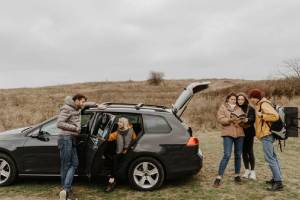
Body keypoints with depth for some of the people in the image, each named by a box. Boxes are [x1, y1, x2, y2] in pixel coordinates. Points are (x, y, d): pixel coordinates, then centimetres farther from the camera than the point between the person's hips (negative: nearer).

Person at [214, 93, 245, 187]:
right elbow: (220, 119, -7)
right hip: (228, 134, -4)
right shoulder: (223, 107, 6)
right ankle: (219, 177, -10)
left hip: (239, 134, 5)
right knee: (227, 155, -13)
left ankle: (237, 175, 23)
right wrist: (230, 120, -23)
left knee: (238, 155, 9)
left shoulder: (239, 108, 17)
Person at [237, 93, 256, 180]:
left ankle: (252, 171, 7)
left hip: (249, 132, -3)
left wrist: (247, 120, -38)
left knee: (250, 151, -5)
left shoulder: (250, 108, -5)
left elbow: (252, 119, -18)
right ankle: (247, 170, 20)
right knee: (244, 151, 8)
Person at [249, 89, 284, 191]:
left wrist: (261, 115, -18)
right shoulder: (260, 105, 17)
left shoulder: (264, 104, -13)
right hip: (267, 134, 11)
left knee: (269, 158, -12)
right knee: (272, 157, 16)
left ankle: (278, 183, -11)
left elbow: (275, 116, -22)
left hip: (266, 135, -11)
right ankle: (276, 178, 26)